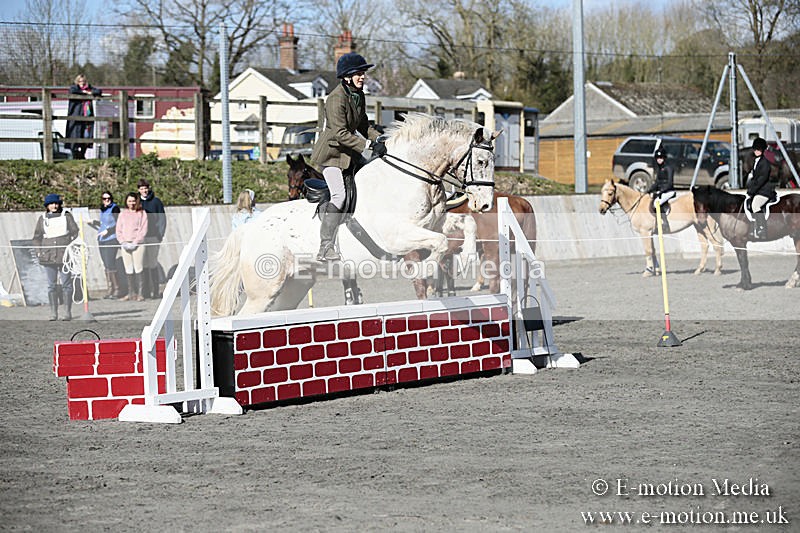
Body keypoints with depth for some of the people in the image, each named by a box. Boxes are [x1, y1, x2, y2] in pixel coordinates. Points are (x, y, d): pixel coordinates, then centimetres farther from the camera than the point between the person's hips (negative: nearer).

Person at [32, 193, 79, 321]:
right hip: (48, 256, 2)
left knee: (66, 284, -3)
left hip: (64, 256, -2)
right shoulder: (42, 219, 11)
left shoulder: (67, 216, 7)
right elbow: (37, 237, 15)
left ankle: (67, 312, 0)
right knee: (51, 285, 2)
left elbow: (75, 232, 7)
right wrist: (39, 252, 3)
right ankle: (53, 313, 6)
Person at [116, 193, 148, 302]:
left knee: (138, 269, -9)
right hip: (125, 245, 4)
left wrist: (134, 243, -11)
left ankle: (139, 294, -8)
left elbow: (143, 231, -2)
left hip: (138, 244, -4)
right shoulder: (122, 214, 17)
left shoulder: (142, 213, 6)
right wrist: (123, 242, -3)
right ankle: (131, 293, 6)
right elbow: (118, 230, 13)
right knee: (129, 271, 2)